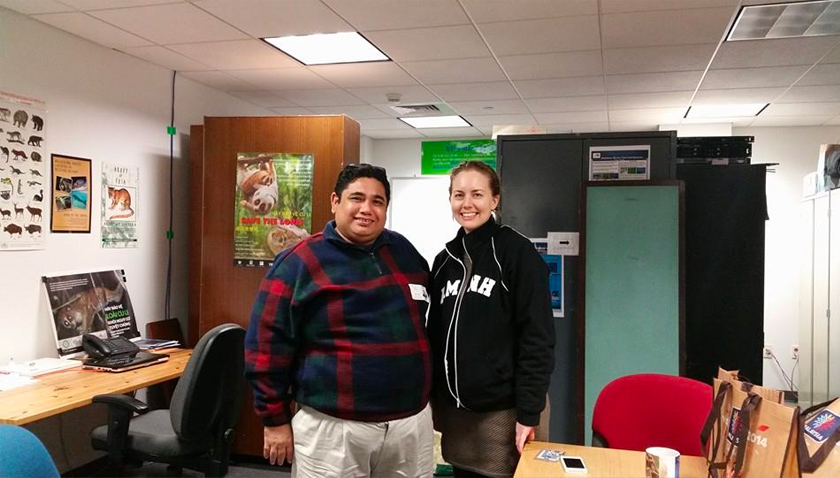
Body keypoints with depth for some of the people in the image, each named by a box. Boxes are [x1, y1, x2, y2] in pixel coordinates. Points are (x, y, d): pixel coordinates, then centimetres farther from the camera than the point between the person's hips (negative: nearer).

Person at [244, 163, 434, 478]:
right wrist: (275, 419, -5)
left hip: (412, 422, 4)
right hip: (333, 428, -4)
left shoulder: (405, 253, 8)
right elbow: (268, 344, -6)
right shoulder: (300, 262, -6)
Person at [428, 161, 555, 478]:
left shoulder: (517, 252, -9)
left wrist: (529, 413, -16)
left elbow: (538, 338, -12)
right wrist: (433, 402, 10)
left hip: (504, 410, -5)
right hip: (455, 410, 5)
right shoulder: (445, 259, 8)